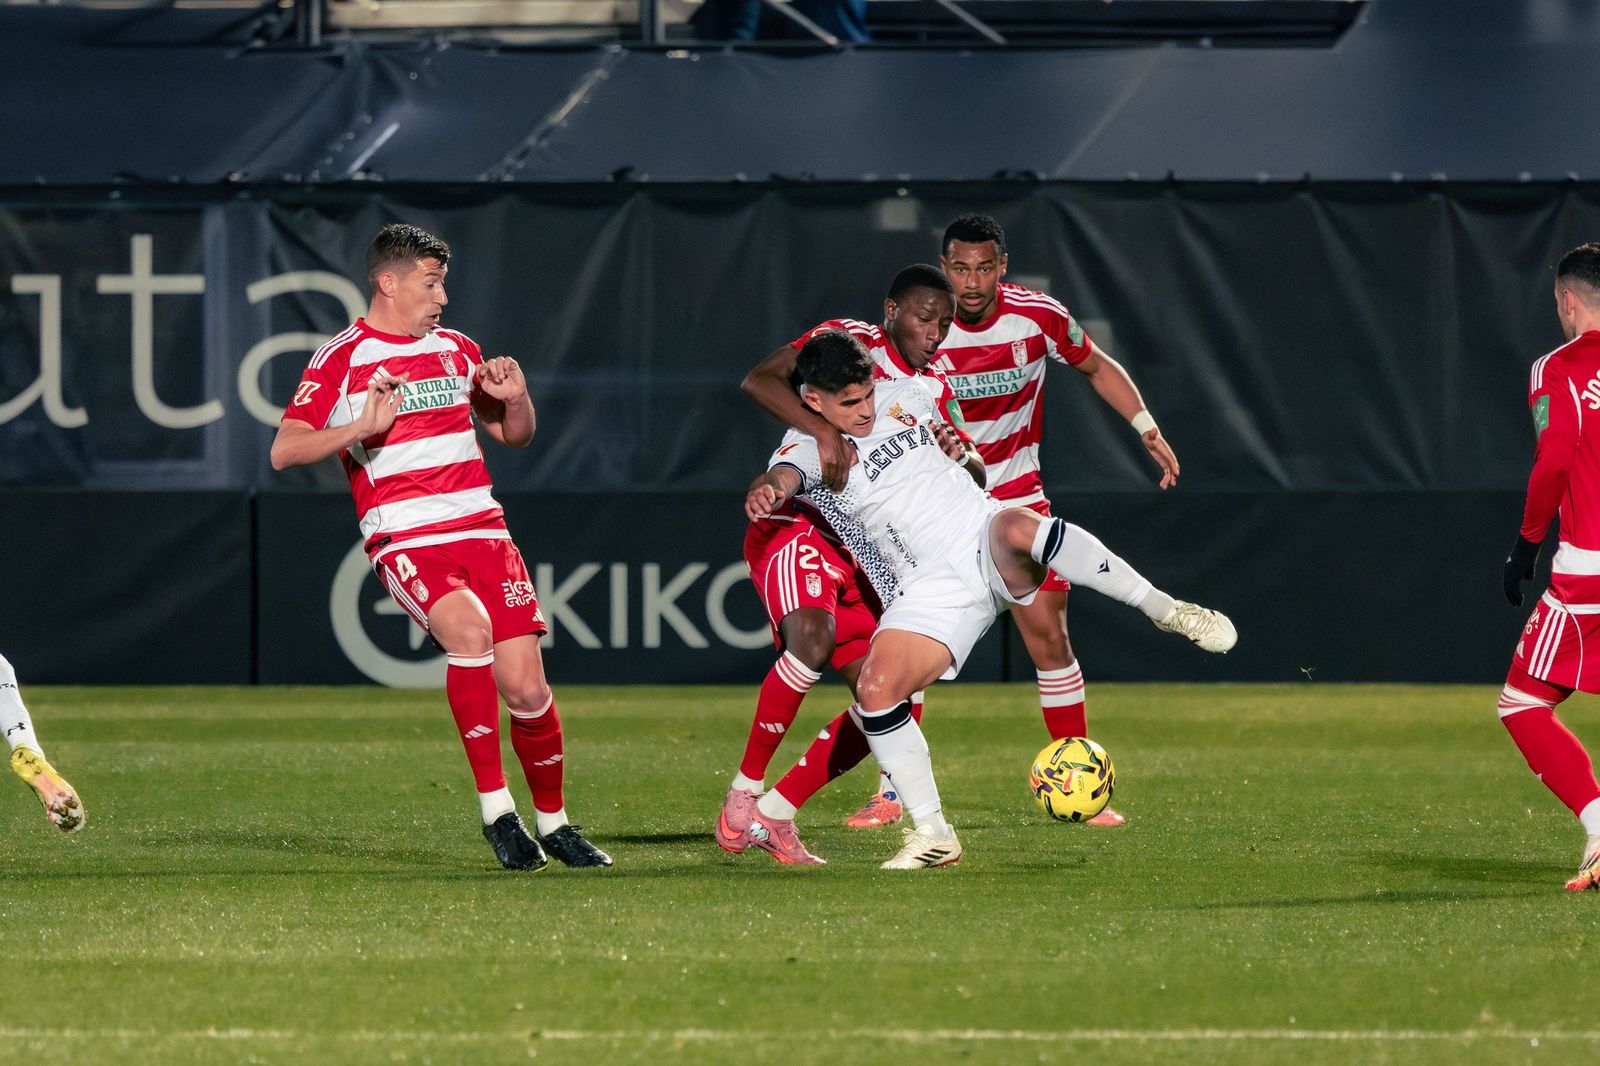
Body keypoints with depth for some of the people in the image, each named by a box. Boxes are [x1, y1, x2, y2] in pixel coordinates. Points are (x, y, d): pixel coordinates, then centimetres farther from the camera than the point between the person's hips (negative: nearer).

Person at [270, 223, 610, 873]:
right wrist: (362, 427, -21)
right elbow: (284, 452, -7)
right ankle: (495, 810, -26)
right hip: (404, 542, -5)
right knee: (469, 629, -33)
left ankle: (553, 821, 17)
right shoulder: (340, 360, 1)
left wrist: (514, 398, 6)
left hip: (481, 528, 5)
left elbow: (515, 436, 28)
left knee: (526, 687, -5)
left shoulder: (456, 350, 18)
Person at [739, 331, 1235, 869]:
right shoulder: (808, 446, -1)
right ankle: (932, 834, -8)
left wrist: (953, 443, 16)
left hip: (985, 542, 0)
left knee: (1017, 528, -36)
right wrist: (767, 491, -46)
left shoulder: (908, 395, 11)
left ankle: (1166, 610, -28)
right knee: (874, 691, -22)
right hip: (932, 590, 0)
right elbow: (782, 477, -27)